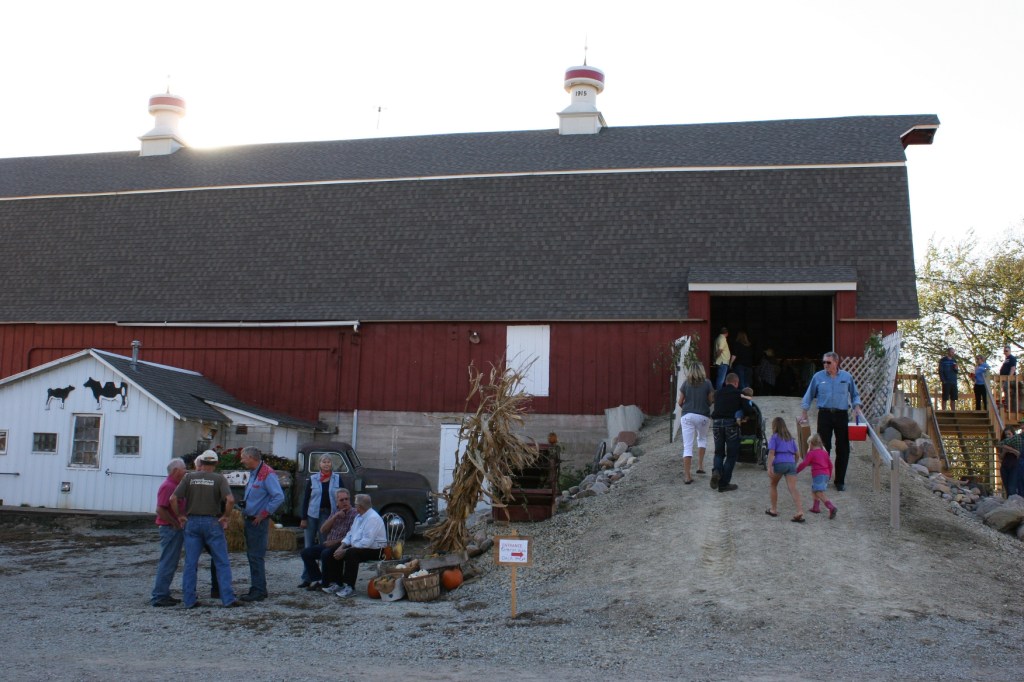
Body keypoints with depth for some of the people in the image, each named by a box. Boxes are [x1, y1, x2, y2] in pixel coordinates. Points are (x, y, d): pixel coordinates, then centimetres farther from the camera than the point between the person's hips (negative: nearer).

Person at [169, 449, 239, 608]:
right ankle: (227, 598, 0)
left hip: (192, 522, 2)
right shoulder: (219, 479, -4)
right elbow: (230, 500, -18)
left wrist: (180, 516, 5)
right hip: (212, 523, -2)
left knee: (190, 563, 9)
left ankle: (189, 600, 10)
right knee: (222, 563, 4)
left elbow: (173, 498, -6)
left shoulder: (189, 477, 2)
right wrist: (226, 517, -5)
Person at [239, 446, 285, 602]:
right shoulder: (253, 474, 14)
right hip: (250, 520, 10)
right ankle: (255, 589, 21)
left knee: (256, 556, -7)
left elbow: (279, 497, -23)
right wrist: (244, 507, 11)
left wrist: (263, 514, -18)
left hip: (259, 522, -10)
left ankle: (259, 591, -3)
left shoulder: (267, 474, -16)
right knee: (252, 555, 13)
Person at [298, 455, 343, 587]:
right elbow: (305, 499, 4)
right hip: (312, 515, 1)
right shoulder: (312, 479, 4)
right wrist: (303, 518, -2)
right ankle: (306, 578, 9)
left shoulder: (337, 479, 4)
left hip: (329, 515, -1)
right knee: (309, 547, 4)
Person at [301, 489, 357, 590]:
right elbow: (323, 530, 6)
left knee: (326, 553, -34)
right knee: (305, 553, -3)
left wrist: (335, 542, -18)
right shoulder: (335, 513, 17)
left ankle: (325, 583, -17)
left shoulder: (354, 514, -7)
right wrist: (335, 517, -5)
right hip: (329, 544, 8)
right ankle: (317, 580, -6)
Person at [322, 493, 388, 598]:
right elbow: (350, 534, 16)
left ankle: (350, 587, -26)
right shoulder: (359, 517, 13)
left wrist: (345, 551, -23)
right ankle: (339, 584, 1)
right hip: (358, 547, 10)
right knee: (337, 553, -4)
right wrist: (342, 547, -5)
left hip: (375, 550, -10)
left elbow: (366, 542, -27)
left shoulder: (373, 518, -19)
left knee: (351, 553, -32)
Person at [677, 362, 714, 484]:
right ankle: (700, 465, 23)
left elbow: (680, 402, 4)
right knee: (702, 439, 28)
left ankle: (687, 475, -7)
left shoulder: (686, 384, 2)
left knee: (687, 446, -1)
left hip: (687, 416, 0)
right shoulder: (707, 383, -1)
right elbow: (711, 401, 1)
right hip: (703, 416, 0)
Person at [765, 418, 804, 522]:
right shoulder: (791, 438, 22)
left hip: (779, 463, -4)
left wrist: (769, 467, -12)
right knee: (792, 489, -7)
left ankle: (774, 510, 24)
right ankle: (800, 511, -24)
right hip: (791, 463, 4)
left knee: (773, 486, 19)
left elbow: (771, 453, -6)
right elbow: (796, 454, 23)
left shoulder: (774, 437, 6)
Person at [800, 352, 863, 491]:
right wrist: (804, 413, 8)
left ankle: (840, 481, 12)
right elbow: (809, 396, 10)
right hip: (824, 415, -1)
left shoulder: (847, 376, 5)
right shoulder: (818, 377, 4)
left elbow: (854, 395, 15)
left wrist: (857, 407, -2)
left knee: (843, 449, 3)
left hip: (842, 415, 1)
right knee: (823, 448, -1)